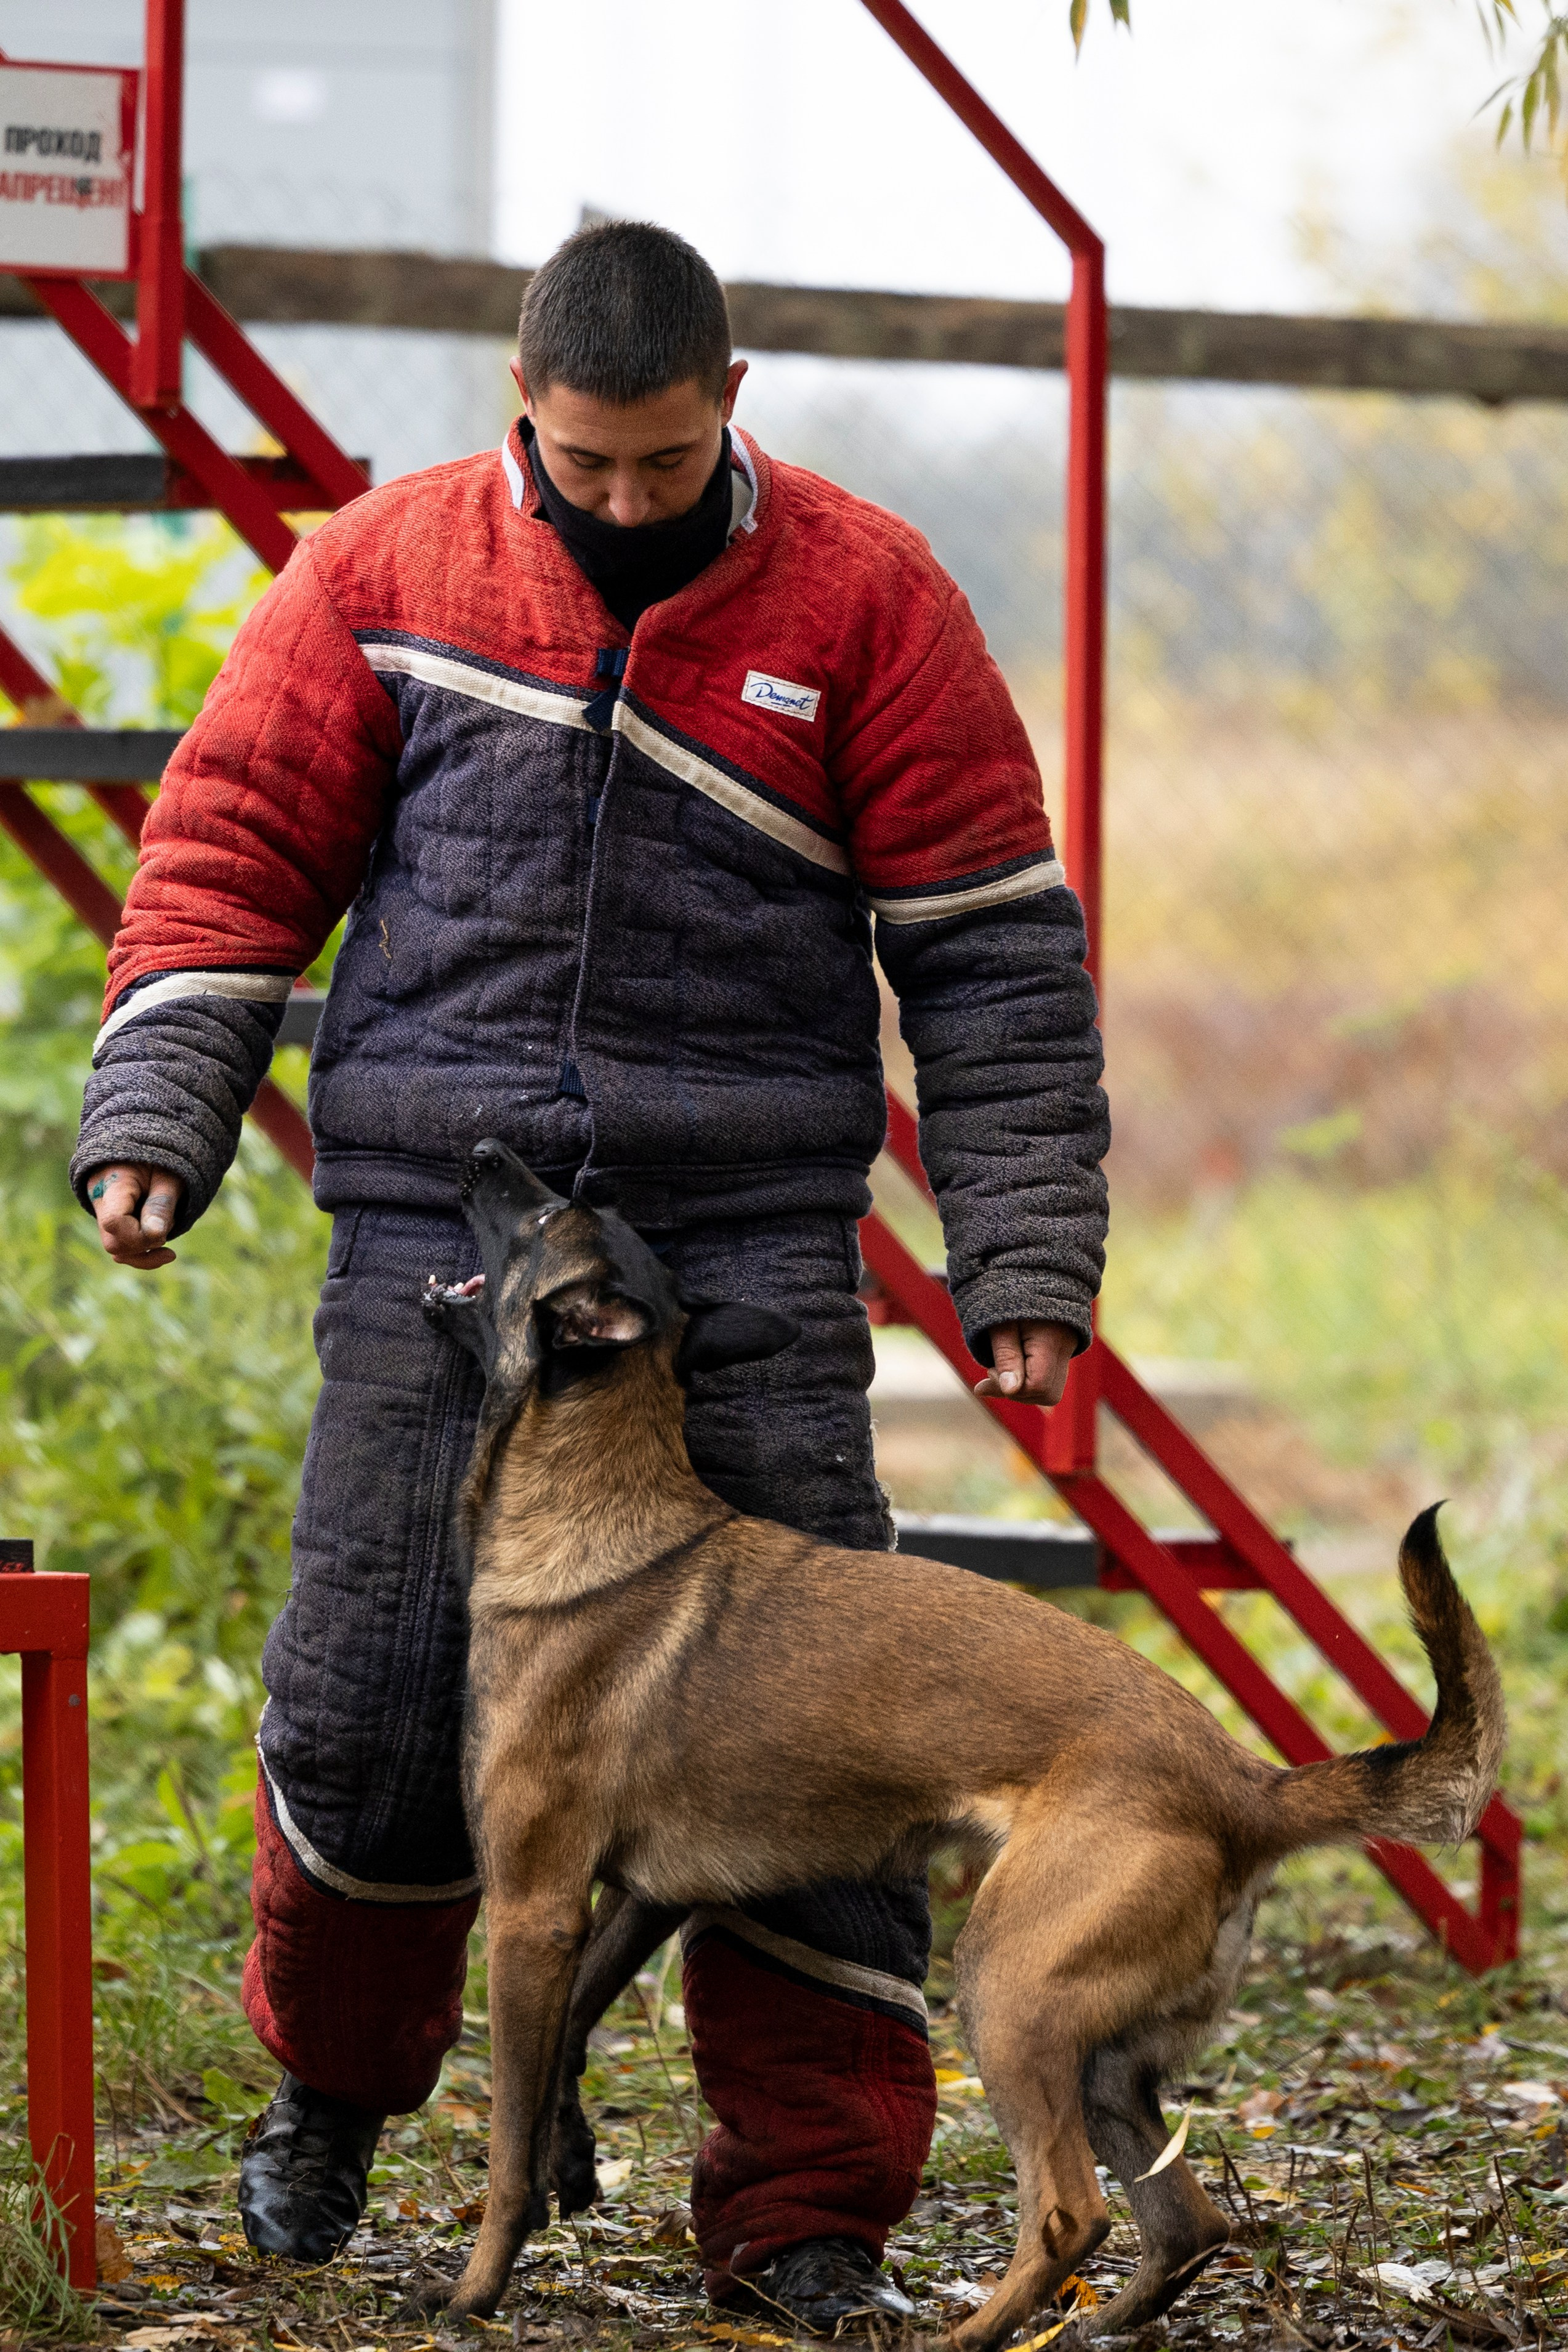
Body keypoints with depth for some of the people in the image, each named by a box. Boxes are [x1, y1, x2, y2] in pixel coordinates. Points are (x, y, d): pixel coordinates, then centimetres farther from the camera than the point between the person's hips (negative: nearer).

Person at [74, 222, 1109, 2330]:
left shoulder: (862, 599, 2)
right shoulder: (388, 572, 5)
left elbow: (993, 948, 3)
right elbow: (232, 848, 8)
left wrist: (1024, 1261, -2)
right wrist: (154, 1115, -5)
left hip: (748, 1241, 0)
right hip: (440, 1227, 1)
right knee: (369, 1698, -1)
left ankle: (812, 2222, 5)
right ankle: (333, 2082, 29)